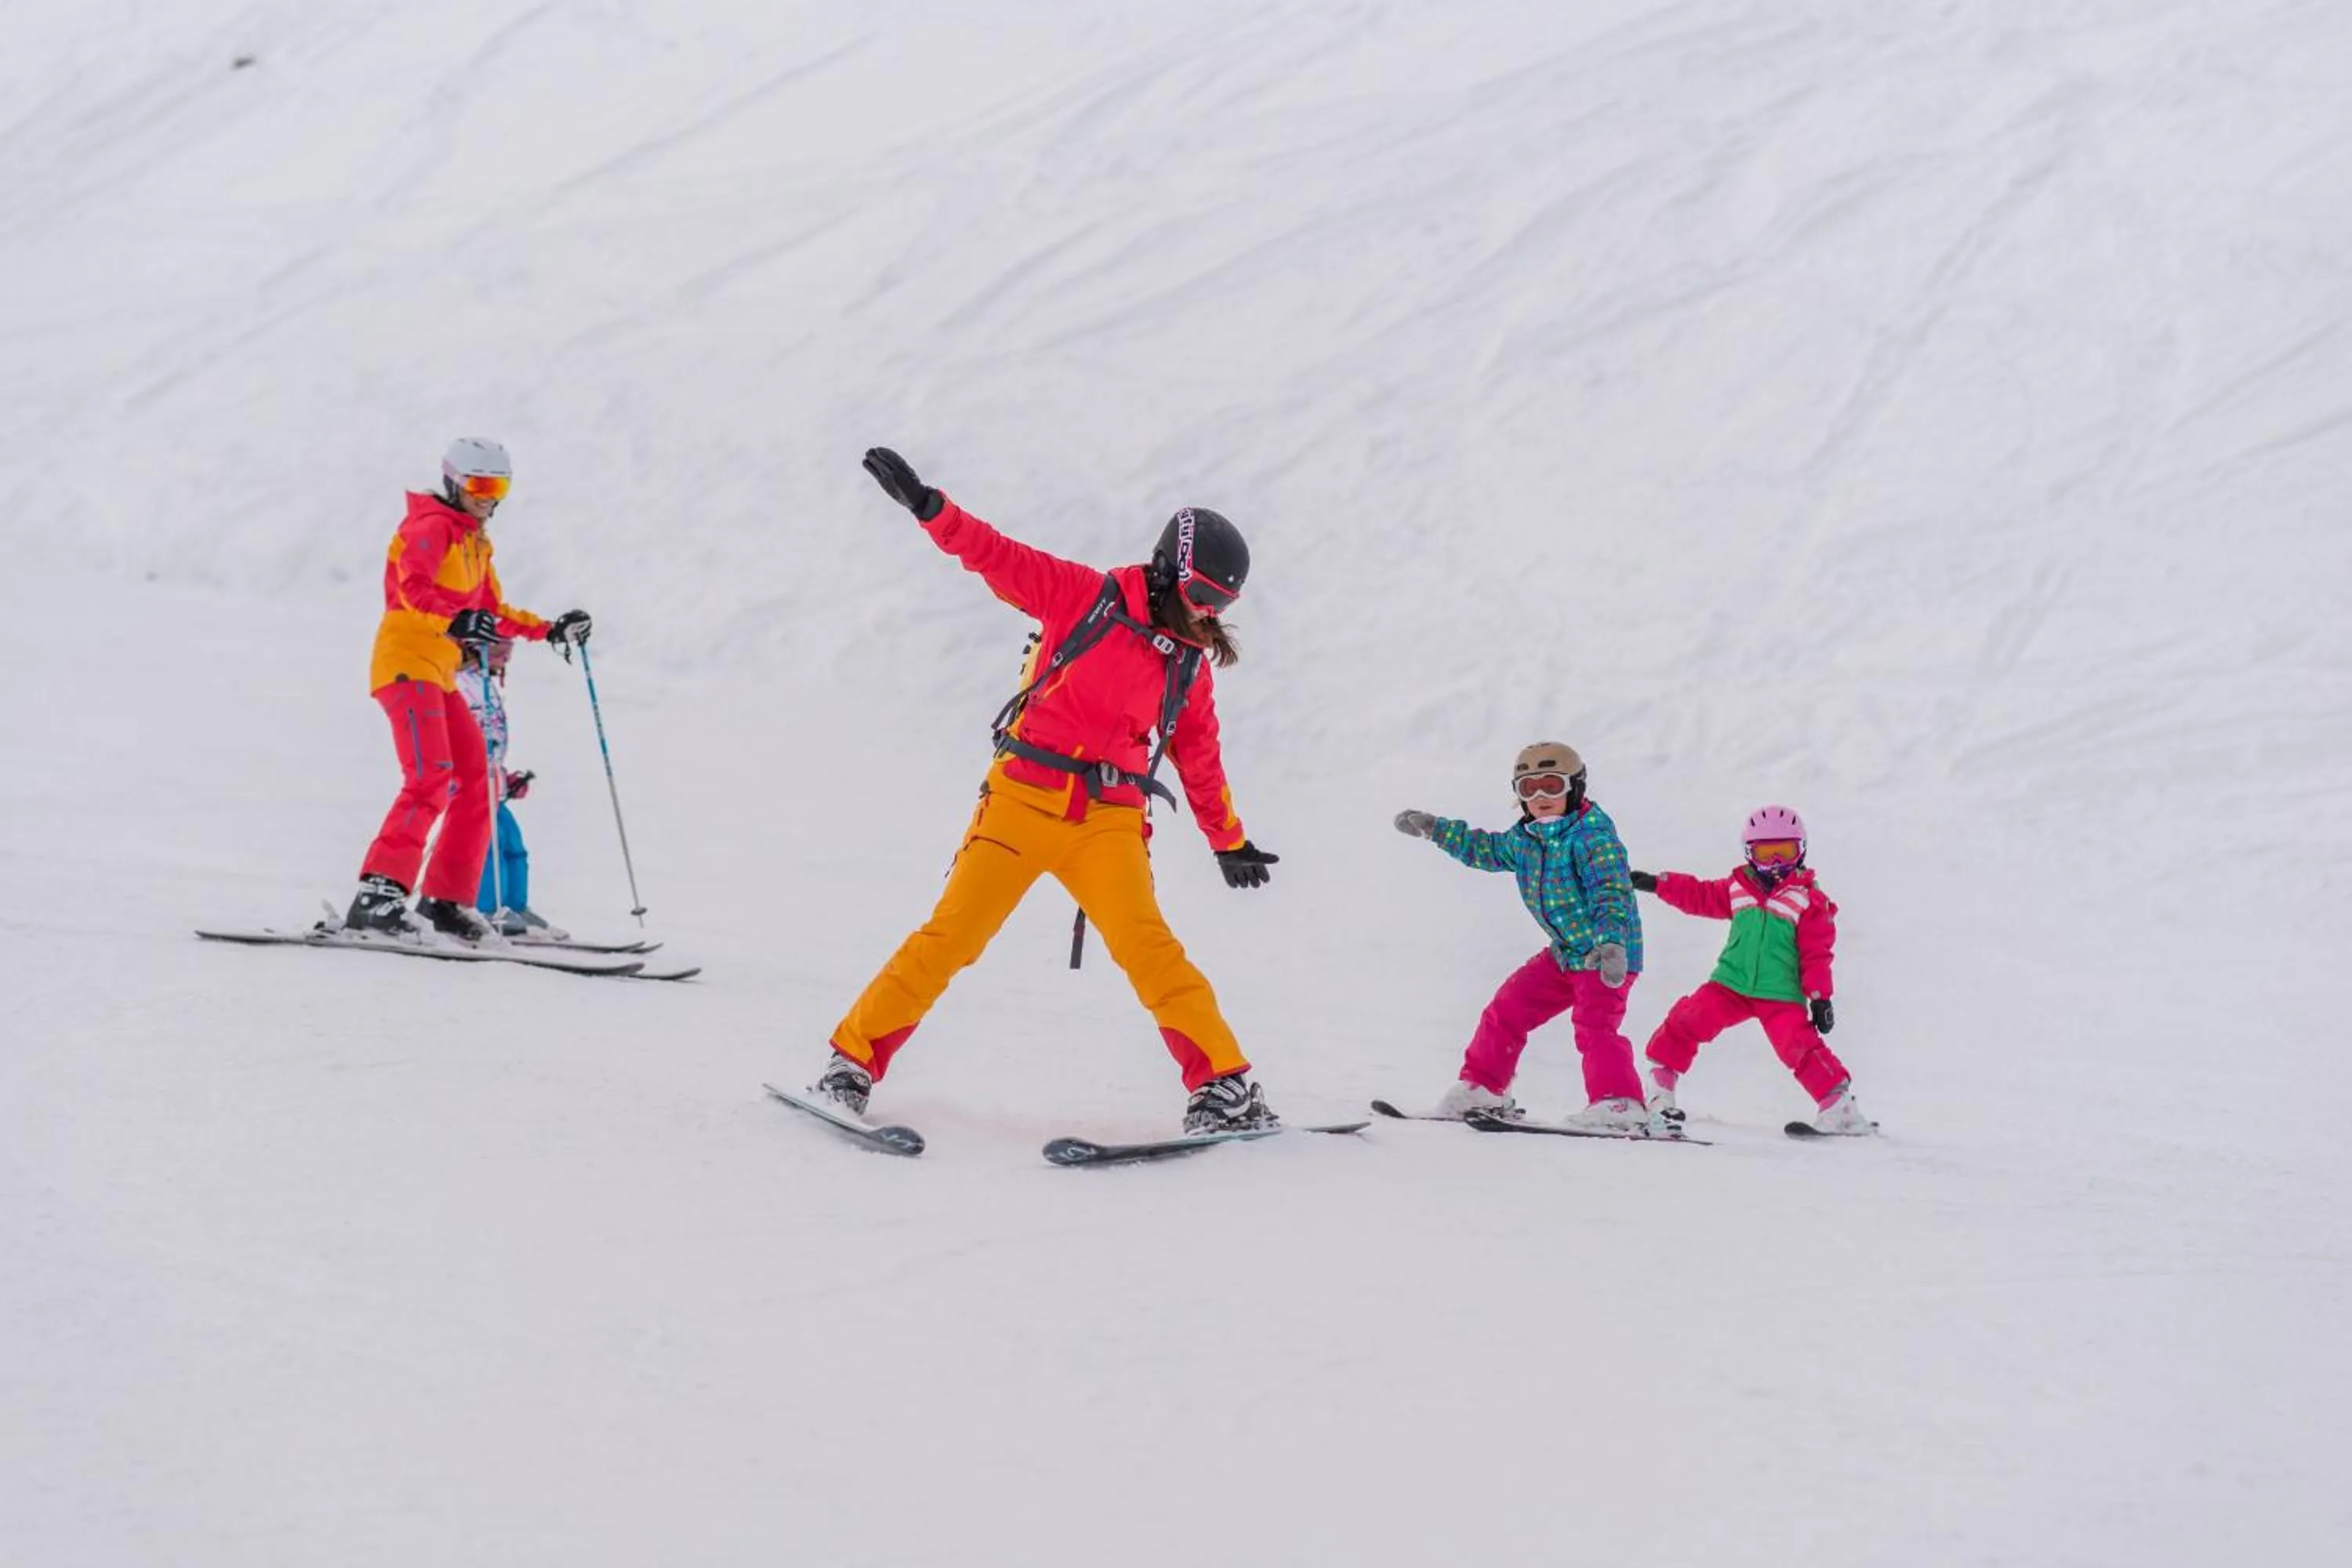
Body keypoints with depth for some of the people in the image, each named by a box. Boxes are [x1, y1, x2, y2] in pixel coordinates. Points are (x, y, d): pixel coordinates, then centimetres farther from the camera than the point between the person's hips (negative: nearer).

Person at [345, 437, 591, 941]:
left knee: (478, 782, 6)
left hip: (438, 673, 10)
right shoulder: (432, 527, -7)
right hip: (406, 661, -10)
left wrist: (551, 631, 23)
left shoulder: (475, 542, 22)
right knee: (431, 779, -23)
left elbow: (495, 611, 31)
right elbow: (412, 588, -25)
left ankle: (446, 900, 10)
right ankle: (378, 894, -30)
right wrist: (453, 622, -41)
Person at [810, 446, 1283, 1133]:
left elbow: (1199, 756, 24)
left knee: (1145, 943, -14)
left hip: (1109, 821, 3)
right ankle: (853, 1061, 3)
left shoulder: (1192, 662, 12)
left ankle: (1224, 1085, -9)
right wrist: (929, 508, -20)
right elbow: (999, 558, -7)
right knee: (953, 934, -7)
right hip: (1024, 795, -3)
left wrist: (1229, 841, 29)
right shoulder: (1088, 597, 0)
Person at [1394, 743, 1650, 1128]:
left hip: (1608, 953, -9)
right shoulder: (1525, 839, 7)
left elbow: (1612, 894, -28)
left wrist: (1611, 943, -43)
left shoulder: (1593, 838, -19)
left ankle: (1619, 1107, -26)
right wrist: (1433, 829, 26)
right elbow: (1488, 849, 27)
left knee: (1594, 1025, -24)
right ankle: (1482, 1088, 19)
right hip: (1564, 953, 9)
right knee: (1507, 1009, 8)